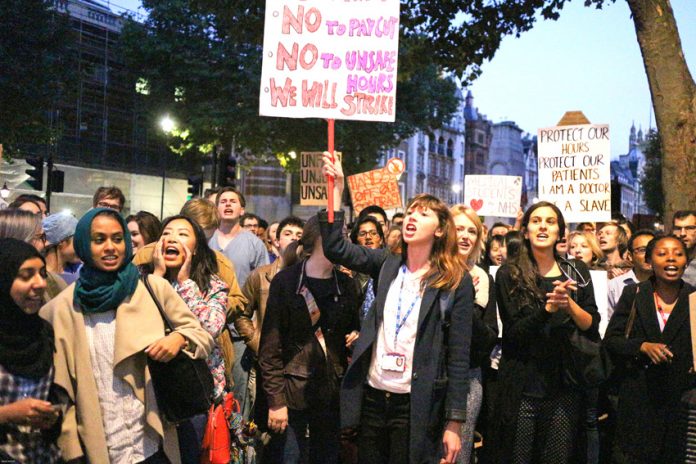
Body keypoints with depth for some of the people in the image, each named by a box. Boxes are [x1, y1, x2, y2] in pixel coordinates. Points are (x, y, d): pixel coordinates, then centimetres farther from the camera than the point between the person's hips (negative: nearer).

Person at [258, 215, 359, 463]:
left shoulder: (345, 284, 9)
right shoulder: (285, 281, -6)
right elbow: (270, 348, -8)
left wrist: (355, 337, -1)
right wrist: (276, 400, -13)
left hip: (333, 393, 5)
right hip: (293, 392, -4)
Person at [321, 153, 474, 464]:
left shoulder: (456, 281, -4)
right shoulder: (387, 265, 6)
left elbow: (458, 356, -6)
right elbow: (335, 249, -6)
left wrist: (454, 423, -8)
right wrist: (336, 189, -11)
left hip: (416, 405, -3)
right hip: (372, 397, 3)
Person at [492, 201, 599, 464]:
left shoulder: (577, 273, 7)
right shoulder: (509, 275, -2)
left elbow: (592, 326, 2)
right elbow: (513, 333, -9)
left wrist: (569, 304, -17)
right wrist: (549, 307, -23)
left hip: (565, 386, 2)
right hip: (522, 386, -2)